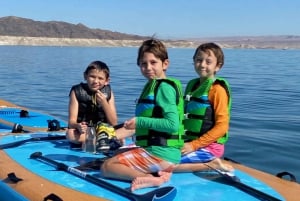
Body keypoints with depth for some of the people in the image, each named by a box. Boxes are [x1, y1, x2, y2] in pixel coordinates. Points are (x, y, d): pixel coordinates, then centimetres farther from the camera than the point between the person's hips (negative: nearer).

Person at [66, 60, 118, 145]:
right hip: (82, 132, 1)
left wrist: (104, 103, -17)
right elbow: (72, 121, -12)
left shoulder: (108, 93, 1)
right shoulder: (77, 91, -4)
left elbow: (113, 123, -4)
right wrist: (78, 126, -36)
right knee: (70, 134, -33)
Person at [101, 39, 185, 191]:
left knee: (107, 167, -8)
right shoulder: (152, 86, 15)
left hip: (160, 153, -10)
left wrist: (139, 121, -19)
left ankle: (151, 179, -21)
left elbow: (173, 124, -22)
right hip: (156, 150, 10)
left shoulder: (164, 87, -13)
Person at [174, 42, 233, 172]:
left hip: (209, 146, -8)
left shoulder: (217, 89, -11)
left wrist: (194, 145, -18)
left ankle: (211, 165, -7)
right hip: (190, 143, 8)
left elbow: (222, 126, -16)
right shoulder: (192, 85, 13)